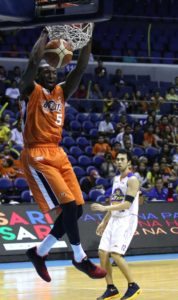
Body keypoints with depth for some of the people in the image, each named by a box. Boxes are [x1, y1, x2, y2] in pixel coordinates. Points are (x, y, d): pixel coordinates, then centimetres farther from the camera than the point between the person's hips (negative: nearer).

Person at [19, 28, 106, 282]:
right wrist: (46, 34, -15)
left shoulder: (62, 92, 15)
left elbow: (81, 68, 5)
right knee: (68, 205, -16)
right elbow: (33, 62, -20)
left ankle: (39, 252, 17)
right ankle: (80, 258, -4)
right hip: (37, 156, -7)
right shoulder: (30, 90, -2)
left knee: (76, 208, 2)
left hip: (58, 154, 7)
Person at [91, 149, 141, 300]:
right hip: (114, 219, 9)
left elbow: (127, 204, -22)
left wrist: (104, 208, -28)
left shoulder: (132, 180, -13)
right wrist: (104, 222, 19)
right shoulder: (116, 179, 14)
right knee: (103, 252, 0)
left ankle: (133, 286, -5)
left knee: (115, 254, -18)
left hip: (127, 220, -8)